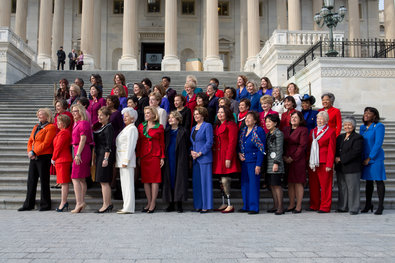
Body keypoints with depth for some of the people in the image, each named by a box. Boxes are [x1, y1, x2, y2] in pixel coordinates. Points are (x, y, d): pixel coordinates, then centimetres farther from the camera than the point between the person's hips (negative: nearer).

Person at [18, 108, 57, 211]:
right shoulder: (36, 127, 19)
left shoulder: (51, 127, -6)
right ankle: (29, 204, 18)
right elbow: (30, 141, 16)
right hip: (33, 157, 8)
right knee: (31, 180, 9)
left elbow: (46, 143, -14)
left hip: (44, 157, -8)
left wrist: (34, 152, -15)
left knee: (44, 181, -2)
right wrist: (29, 152, -2)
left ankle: (45, 205, 8)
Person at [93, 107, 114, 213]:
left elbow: (109, 145, -18)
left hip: (105, 156, -10)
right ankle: (108, 204, 19)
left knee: (104, 181, -7)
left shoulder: (108, 128, -12)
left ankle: (106, 205, -1)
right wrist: (95, 158, 21)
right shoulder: (101, 127, 17)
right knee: (104, 181, 12)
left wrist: (106, 159, -22)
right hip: (99, 156, 10)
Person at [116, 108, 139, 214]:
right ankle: (126, 206, 15)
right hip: (121, 159, 10)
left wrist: (126, 161, -20)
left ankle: (129, 208, -8)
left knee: (128, 183, -9)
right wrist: (118, 160, 16)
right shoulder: (126, 128, 21)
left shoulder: (132, 129, -9)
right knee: (124, 183, 10)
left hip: (127, 158, -10)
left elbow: (131, 146, -16)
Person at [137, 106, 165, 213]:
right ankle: (149, 203, 13)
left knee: (154, 179, -3)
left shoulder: (159, 127, 2)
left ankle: (153, 203, 2)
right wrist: (138, 156, 8)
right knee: (145, 179, 4)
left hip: (155, 155, -4)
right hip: (144, 155, 4)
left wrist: (162, 157, -3)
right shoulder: (141, 126, 12)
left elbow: (162, 143, 3)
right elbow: (139, 142, 13)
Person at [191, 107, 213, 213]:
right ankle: (198, 205, 15)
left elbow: (209, 142, -11)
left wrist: (199, 153, -14)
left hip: (205, 158, -7)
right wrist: (191, 151, 1)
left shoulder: (207, 126, -3)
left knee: (205, 181, -5)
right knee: (196, 182, 7)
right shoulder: (193, 128, 19)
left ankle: (206, 206, 1)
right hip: (195, 159, 7)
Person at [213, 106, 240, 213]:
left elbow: (232, 142, -12)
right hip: (218, 157, 8)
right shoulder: (217, 126, 20)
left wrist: (228, 158, -18)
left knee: (225, 181, -11)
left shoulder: (231, 125, -6)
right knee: (221, 181, 9)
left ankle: (230, 205, -5)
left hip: (226, 156, -8)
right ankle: (224, 204, 17)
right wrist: (214, 156, 12)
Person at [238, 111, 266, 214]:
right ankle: (246, 206, 19)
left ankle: (254, 207, 4)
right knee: (244, 183, 9)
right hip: (244, 161, 7)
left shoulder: (259, 131, -7)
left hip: (254, 161, -7)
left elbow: (261, 149, -11)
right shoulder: (243, 131, 13)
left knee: (253, 183, -4)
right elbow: (239, 145, 22)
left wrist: (258, 165, -17)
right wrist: (239, 153, 0)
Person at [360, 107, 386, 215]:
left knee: (379, 181, -1)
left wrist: (369, 158, -14)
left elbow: (378, 144, -14)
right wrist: (362, 158, 7)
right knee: (368, 181, 12)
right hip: (365, 159, 6)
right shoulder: (362, 127, 12)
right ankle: (368, 205, 21)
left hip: (376, 158, -6)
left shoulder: (379, 126, -8)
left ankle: (380, 206, 5)